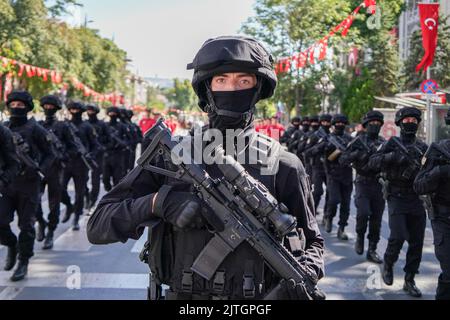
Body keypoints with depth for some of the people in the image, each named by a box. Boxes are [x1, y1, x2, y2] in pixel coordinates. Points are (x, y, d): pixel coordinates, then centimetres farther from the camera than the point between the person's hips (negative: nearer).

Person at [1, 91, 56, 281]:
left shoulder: (35, 129, -3)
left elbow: (50, 154, 0)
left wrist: (40, 170, -14)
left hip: (28, 184, -3)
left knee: (26, 225, 3)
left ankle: (23, 263, 16)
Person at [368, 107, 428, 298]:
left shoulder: (423, 147, 13)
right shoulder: (392, 143, 2)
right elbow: (372, 162, -9)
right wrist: (393, 156, -22)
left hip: (417, 199, 4)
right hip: (397, 197, -4)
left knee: (417, 242, 3)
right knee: (398, 237, -16)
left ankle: (409, 281, 15)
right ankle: (388, 265, 12)